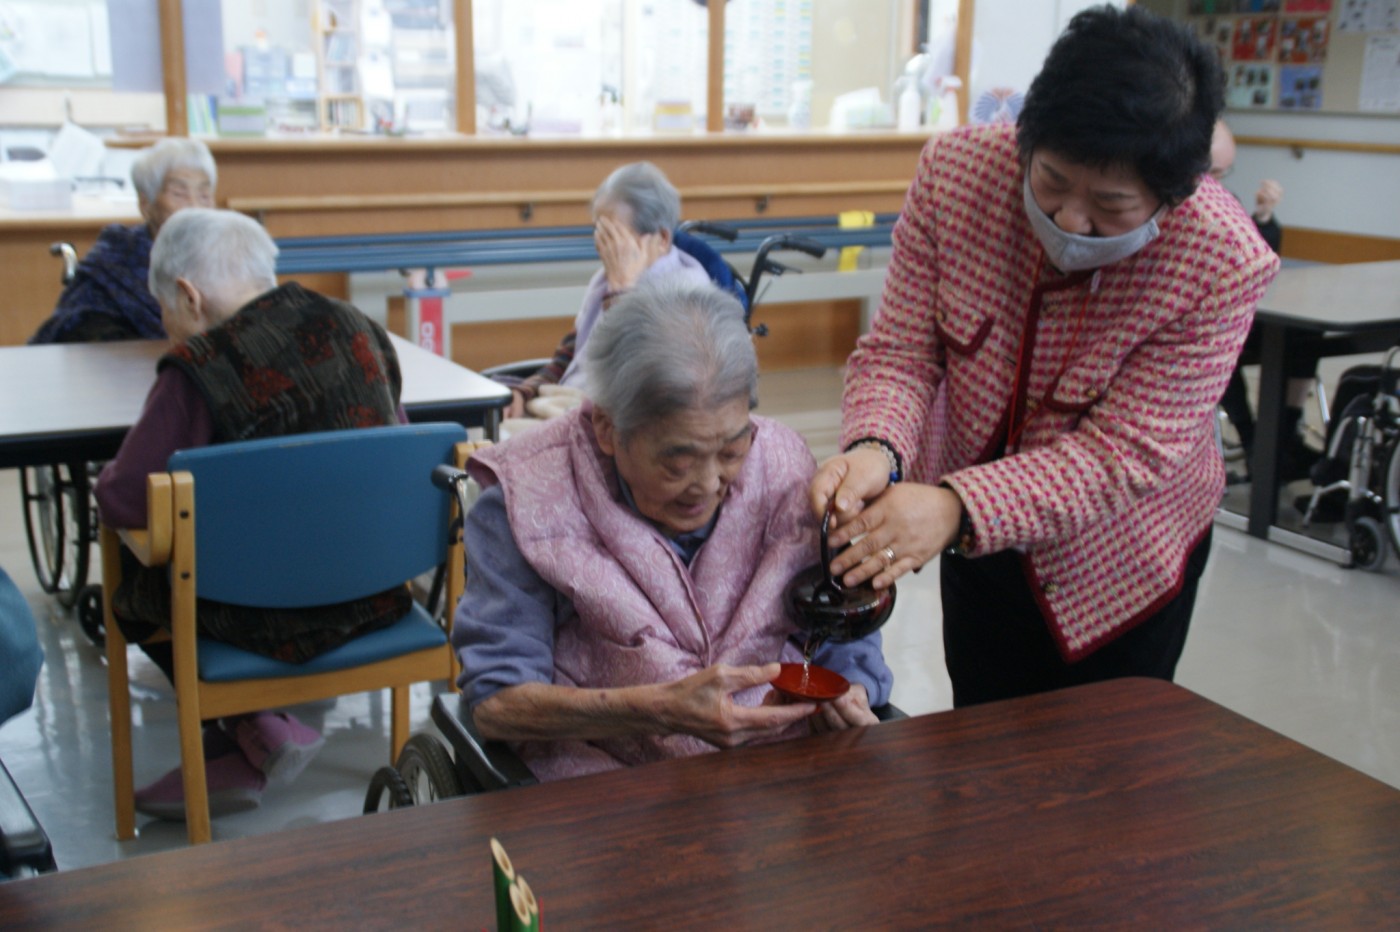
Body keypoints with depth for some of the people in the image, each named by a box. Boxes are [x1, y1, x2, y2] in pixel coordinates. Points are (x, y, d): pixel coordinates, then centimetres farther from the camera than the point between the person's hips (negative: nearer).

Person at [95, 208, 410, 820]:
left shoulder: (199, 368, -16)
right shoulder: (357, 330, 3)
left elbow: (125, 502, -17)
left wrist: (107, 475, 7)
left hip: (277, 617, -7)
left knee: (133, 583, 19)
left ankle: (255, 733, 15)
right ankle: (233, 746, 26)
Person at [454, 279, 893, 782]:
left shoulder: (785, 467, -2)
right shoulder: (526, 497, -13)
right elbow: (495, 702, -14)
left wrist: (848, 696, -13)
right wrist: (663, 710, -27)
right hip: (599, 765, -2)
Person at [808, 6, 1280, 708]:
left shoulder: (1224, 266, -28)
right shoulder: (956, 170, -20)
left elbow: (1126, 455, -29)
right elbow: (898, 349, -16)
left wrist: (959, 507, -42)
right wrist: (875, 448, -38)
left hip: (1120, 559, -2)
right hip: (975, 543, 3)